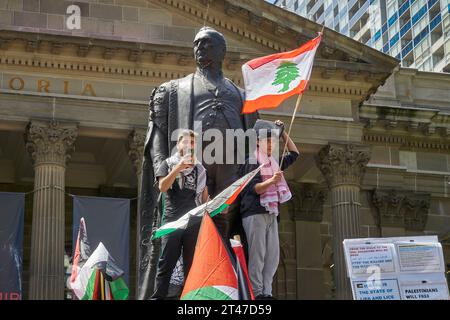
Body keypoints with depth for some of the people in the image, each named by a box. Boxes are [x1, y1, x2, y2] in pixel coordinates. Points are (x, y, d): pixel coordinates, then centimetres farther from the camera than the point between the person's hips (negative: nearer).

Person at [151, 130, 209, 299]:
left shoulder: (200, 168, 18)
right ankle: (158, 296, -5)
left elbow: (204, 196, 19)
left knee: (192, 265, 3)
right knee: (166, 264, -6)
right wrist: (179, 167, -12)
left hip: (194, 222, 3)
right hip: (172, 221, -3)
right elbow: (162, 187, -6)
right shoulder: (168, 164, 10)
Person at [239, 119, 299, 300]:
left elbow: (294, 153, 30)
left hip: (271, 214, 8)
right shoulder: (252, 162, -4)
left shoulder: (274, 163, 17)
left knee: (273, 255, 2)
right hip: (255, 214, -8)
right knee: (257, 254, -11)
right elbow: (254, 188, -13)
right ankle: (256, 293, -10)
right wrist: (271, 181, -31)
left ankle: (267, 292, 4)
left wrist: (282, 132, 20)